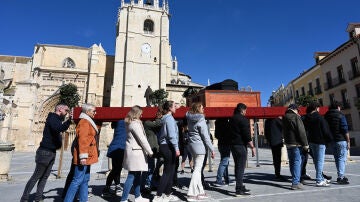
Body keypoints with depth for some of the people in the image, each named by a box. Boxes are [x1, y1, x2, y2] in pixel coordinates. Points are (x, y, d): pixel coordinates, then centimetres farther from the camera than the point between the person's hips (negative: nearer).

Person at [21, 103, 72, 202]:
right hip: (45, 152, -9)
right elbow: (58, 128, -34)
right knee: (36, 176, 0)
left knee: (44, 177, 12)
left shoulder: (57, 119, 13)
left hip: (51, 152, 9)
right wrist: (69, 120, -41)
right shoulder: (52, 118, -15)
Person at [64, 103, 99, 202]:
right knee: (77, 180, -5)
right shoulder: (84, 122, -14)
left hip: (87, 156, 10)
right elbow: (82, 140, -22)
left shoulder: (88, 122, 18)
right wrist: (83, 156, -26)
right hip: (84, 157, -10)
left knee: (85, 180, 14)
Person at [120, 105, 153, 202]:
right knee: (132, 176, -5)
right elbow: (142, 139, -16)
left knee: (137, 175, 15)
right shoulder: (135, 123, -14)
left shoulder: (130, 123, 15)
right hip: (135, 152, -10)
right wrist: (150, 151, -9)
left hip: (133, 151, 10)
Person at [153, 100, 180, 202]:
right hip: (168, 147, -9)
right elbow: (172, 135, -19)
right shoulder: (169, 118, -12)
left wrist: (160, 145, 20)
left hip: (164, 146, 9)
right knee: (167, 172, -5)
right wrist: (176, 148, -20)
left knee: (170, 171, 15)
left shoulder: (165, 118, 16)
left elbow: (161, 134, 18)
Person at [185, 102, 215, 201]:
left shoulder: (190, 119, 8)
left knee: (197, 169, 14)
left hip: (192, 145, 8)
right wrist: (212, 149, -9)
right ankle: (191, 194, -1)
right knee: (197, 170, -3)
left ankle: (200, 192, 22)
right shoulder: (201, 120, -13)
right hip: (200, 146, -8)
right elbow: (206, 137, -13)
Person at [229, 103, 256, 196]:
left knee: (238, 167, 15)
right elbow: (247, 135, -16)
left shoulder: (231, 119, 15)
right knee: (240, 167, -4)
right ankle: (239, 189, -1)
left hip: (233, 145, 9)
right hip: (241, 146, -8)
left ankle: (240, 186, 25)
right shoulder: (243, 119, -11)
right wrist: (252, 147, -11)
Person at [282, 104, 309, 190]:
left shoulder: (284, 118, 13)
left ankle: (295, 180, 27)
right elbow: (301, 132, -15)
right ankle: (295, 183, -3)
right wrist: (305, 144, -11)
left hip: (288, 144, 8)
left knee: (292, 162, 15)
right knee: (297, 162, -4)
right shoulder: (296, 117, -12)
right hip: (297, 144, -8)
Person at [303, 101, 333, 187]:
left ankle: (321, 178, 27)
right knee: (320, 161, -3)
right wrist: (330, 140, 1)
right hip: (320, 142, -7)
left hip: (311, 141, 7)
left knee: (316, 161, 15)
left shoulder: (306, 118, 6)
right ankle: (319, 181, 0)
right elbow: (325, 130, -11)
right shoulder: (319, 117, -12)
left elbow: (305, 130, 9)